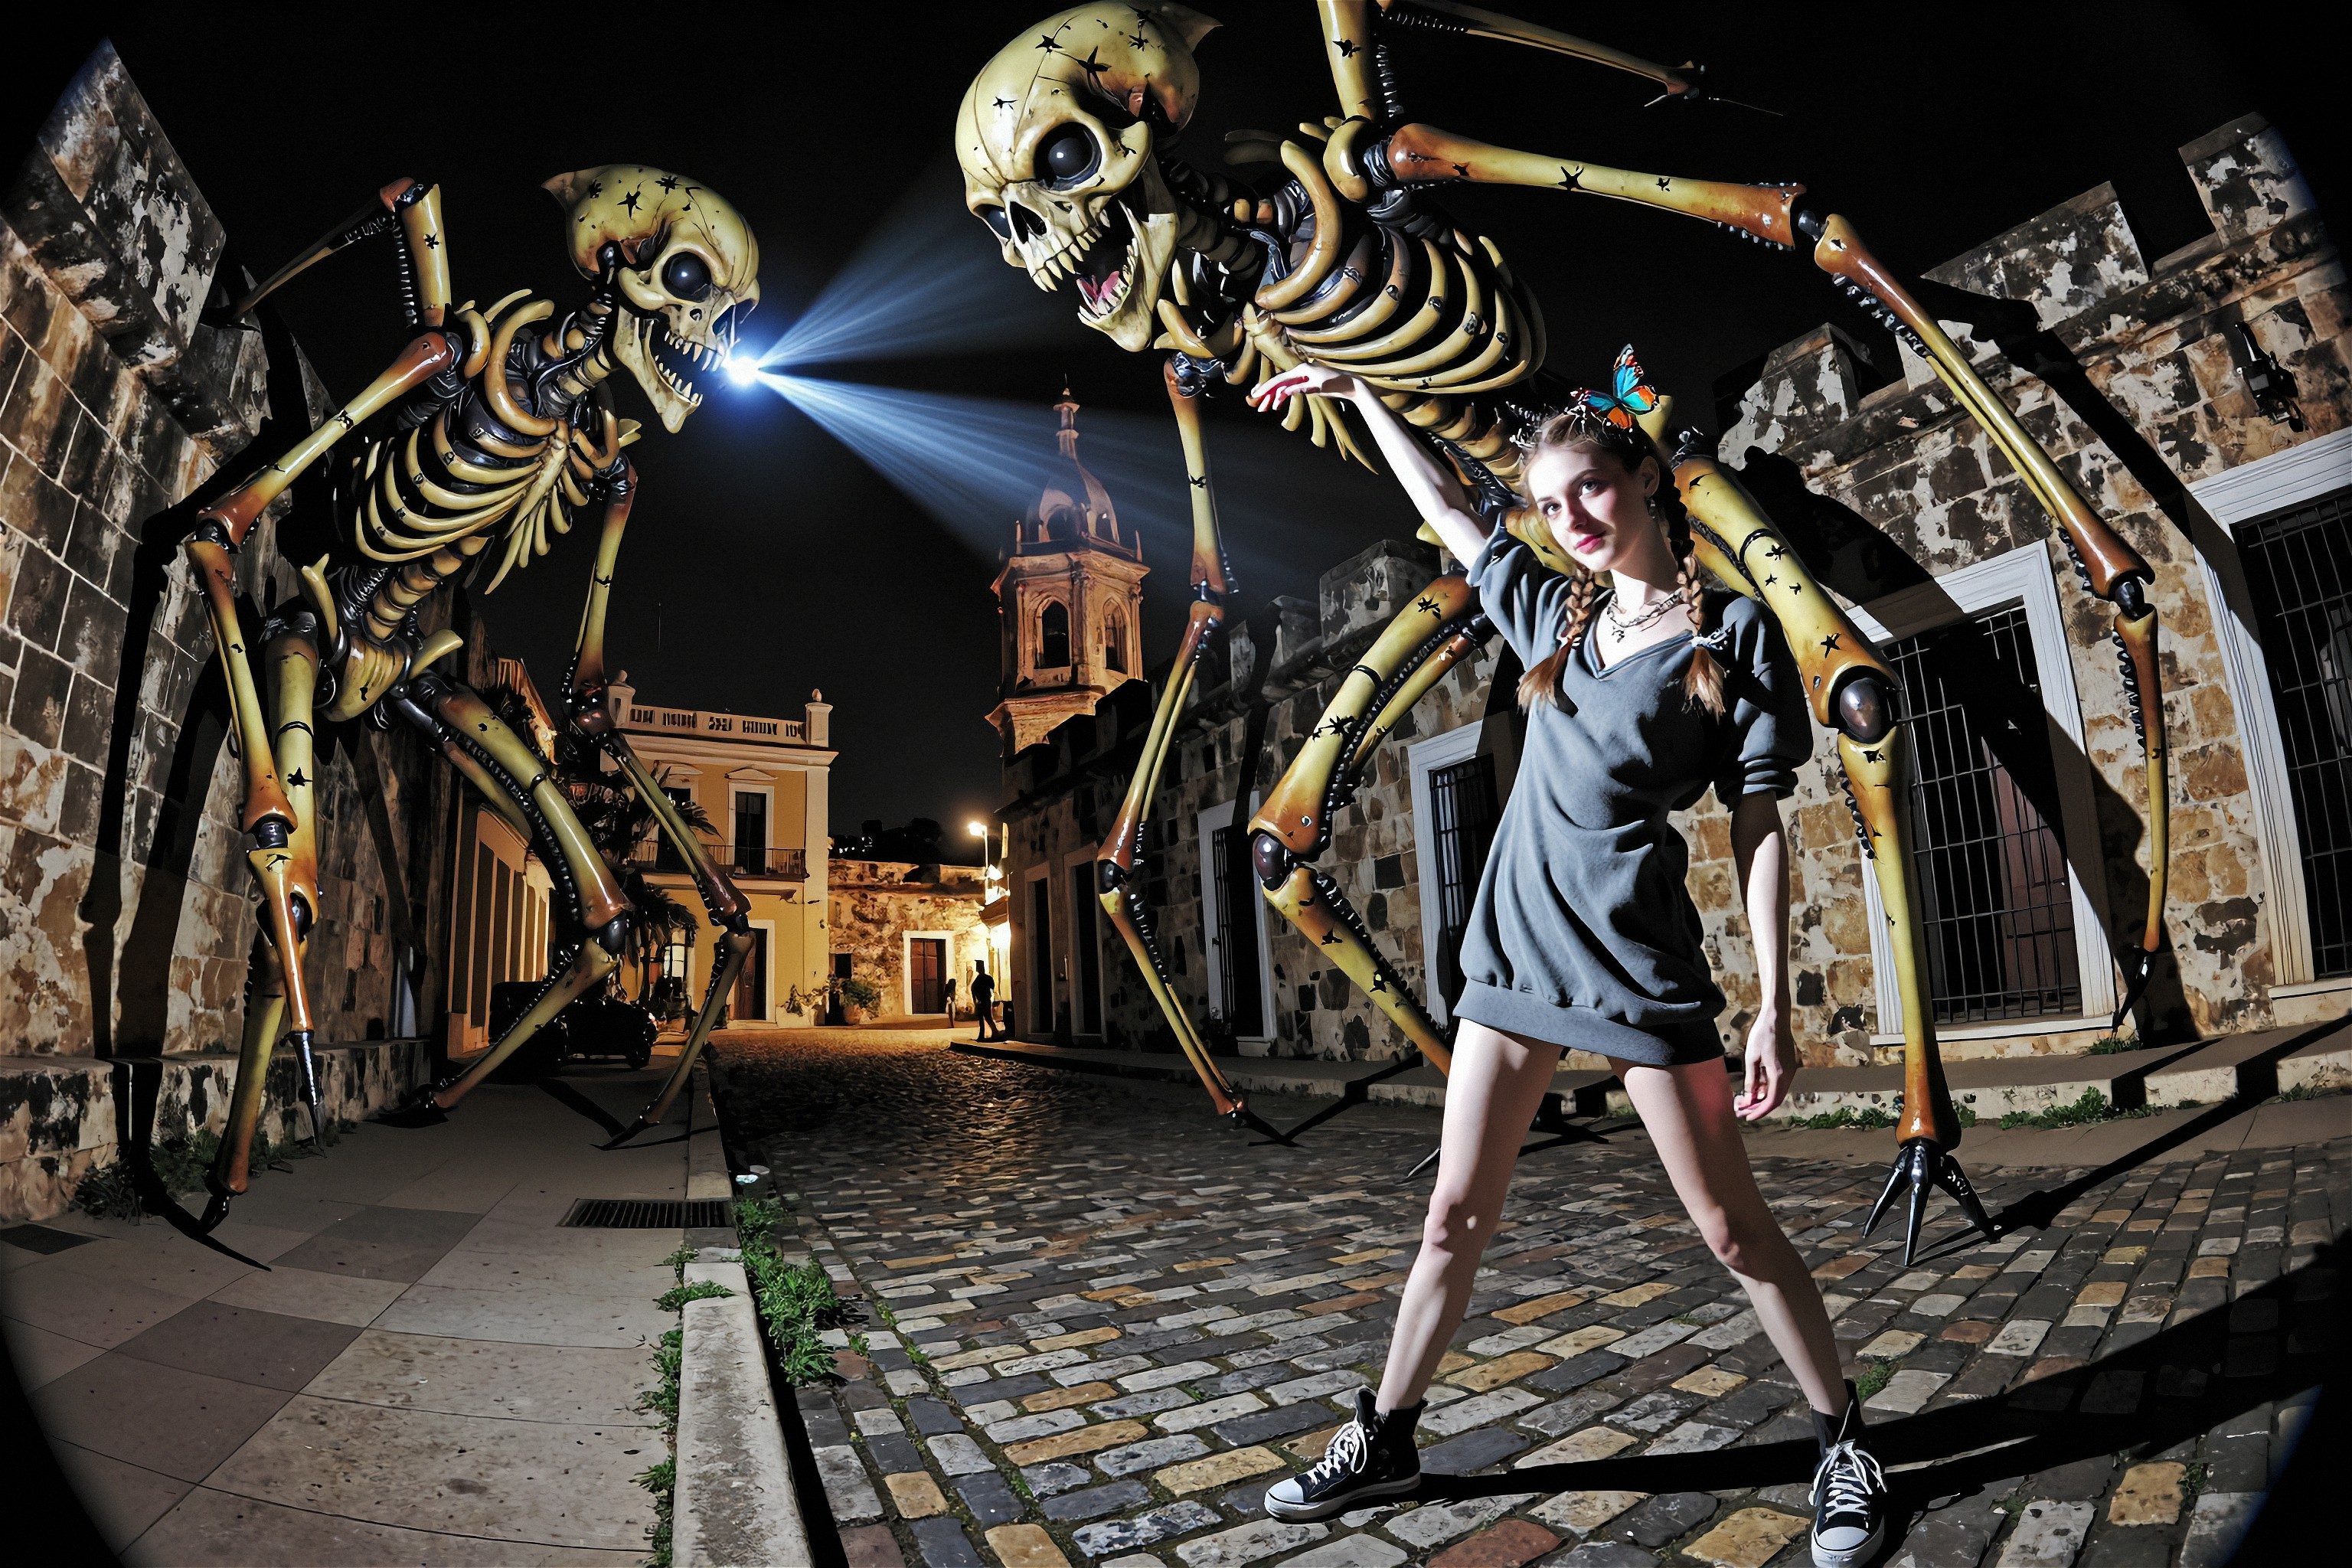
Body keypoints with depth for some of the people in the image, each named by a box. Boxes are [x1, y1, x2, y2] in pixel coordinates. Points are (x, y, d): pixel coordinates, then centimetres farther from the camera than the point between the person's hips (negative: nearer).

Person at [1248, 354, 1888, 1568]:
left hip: (1639, 962, -4)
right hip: (1517, 944, 5)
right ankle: (1382, 1442, 25)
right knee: (1456, 1215, 10)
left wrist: (1774, 1006, -9)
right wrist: (1355, 391, 30)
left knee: (1730, 1227, 8)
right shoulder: (1552, 615, 11)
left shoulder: (1732, 633, -2)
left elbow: (1758, 828, -5)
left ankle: (1844, 1445, 32)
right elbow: (1445, 508, 23)